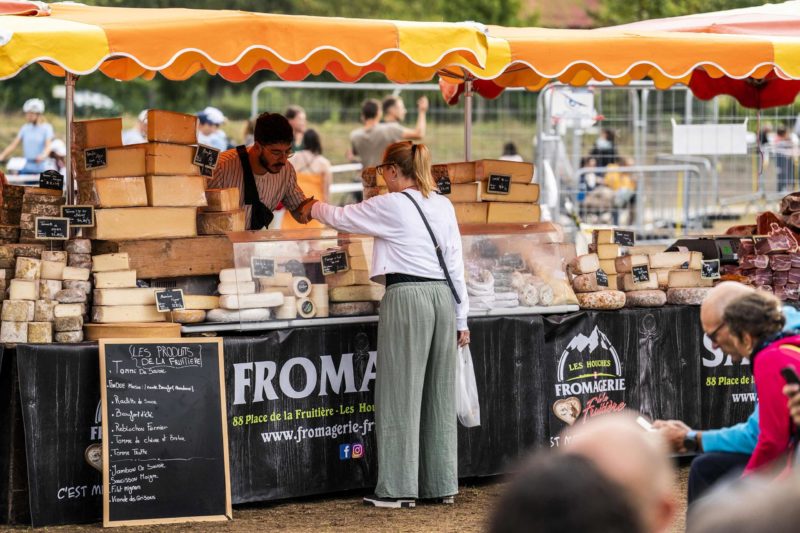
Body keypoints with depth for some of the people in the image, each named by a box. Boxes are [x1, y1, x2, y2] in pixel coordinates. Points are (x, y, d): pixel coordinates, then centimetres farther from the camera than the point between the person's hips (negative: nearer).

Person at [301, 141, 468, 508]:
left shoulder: (389, 206, -6)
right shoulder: (444, 206, 11)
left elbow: (339, 219, 6)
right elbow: (456, 264, 12)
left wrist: (314, 207, 29)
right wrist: (461, 319, 17)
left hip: (407, 297, -6)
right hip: (444, 297, 7)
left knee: (401, 395, -2)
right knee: (439, 394, 11)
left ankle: (399, 489, 0)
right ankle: (441, 485, 15)